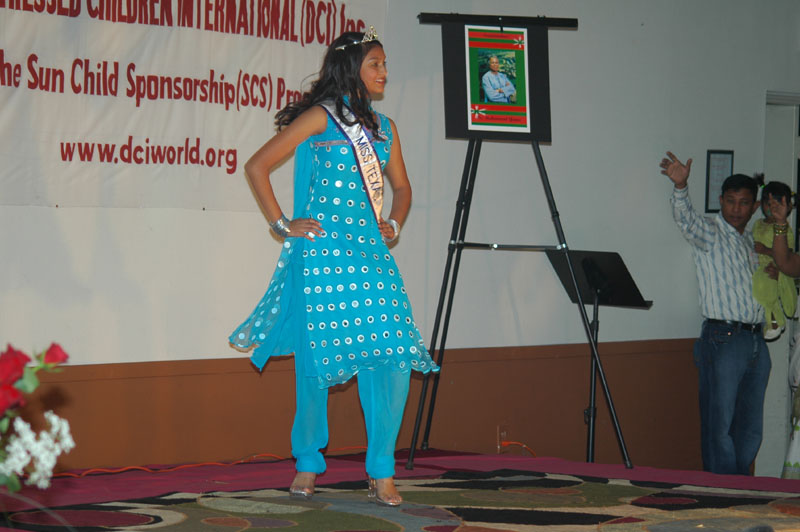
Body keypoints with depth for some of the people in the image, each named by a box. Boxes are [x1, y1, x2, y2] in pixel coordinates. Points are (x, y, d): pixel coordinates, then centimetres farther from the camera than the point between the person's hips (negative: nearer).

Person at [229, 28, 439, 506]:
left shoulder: (383, 127, 17)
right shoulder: (321, 117, -1)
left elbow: (401, 186, 31)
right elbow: (257, 167, -3)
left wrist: (394, 224, 14)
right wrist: (283, 225, -5)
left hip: (371, 253, 5)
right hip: (322, 254, -5)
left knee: (394, 357, -7)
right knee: (318, 359, -2)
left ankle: (382, 472, 0)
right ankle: (308, 465, 16)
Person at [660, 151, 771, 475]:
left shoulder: (750, 241, 19)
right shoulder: (709, 233, -3)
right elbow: (686, 218, -25)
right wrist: (680, 186, -44)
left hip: (756, 339, 7)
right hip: (723, 338, -7)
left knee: (750, 428, 11)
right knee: (720, 424, -6)